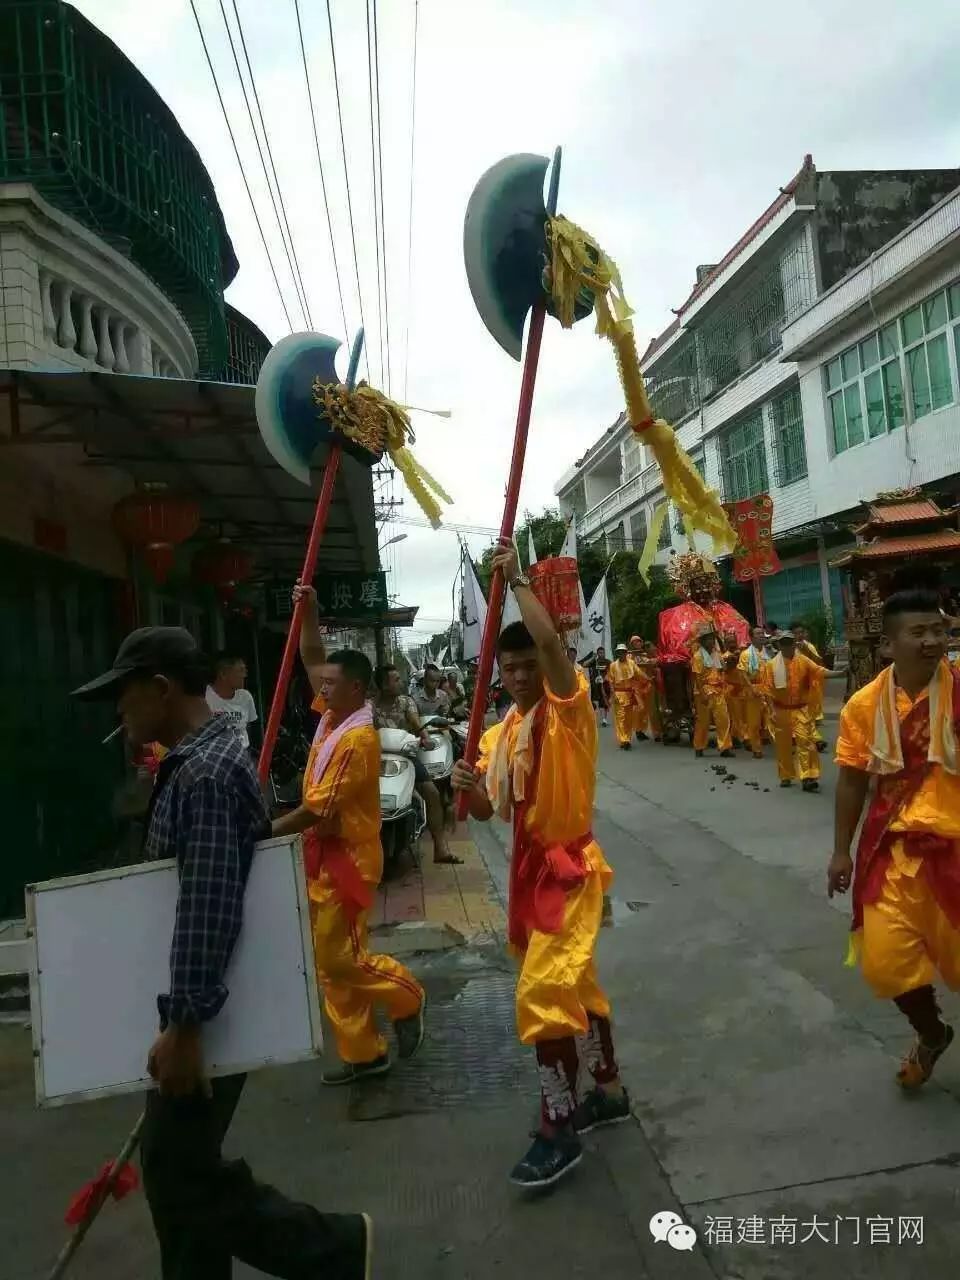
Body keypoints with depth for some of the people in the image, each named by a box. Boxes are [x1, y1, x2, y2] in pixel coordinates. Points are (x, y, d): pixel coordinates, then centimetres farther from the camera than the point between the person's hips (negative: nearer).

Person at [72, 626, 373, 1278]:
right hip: (200, 1003, 10)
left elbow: (207, 909, -28)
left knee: (179, 1169, 3)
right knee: (179, 1161, 20)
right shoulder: (207, 755, 8)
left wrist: (184, 1024, -24)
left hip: (207, 1010, -10)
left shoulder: (203, 774, -25)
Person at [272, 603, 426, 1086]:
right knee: (328, 963, 12)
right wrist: (309, 614, 12)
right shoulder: (331, 716, 5)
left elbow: (319, 809, -21)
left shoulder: (358, 738, -21)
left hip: (346, 858, -9)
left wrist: (266, 831, -14)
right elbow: (313, 665, 19)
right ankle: (362, 1052, 22)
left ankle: (406, 998, 22)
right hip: (322, 856, 9)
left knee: (340, 958, -3)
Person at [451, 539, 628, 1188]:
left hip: (569, 867, -8)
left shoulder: (569, 708, -12)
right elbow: (488, 812, 10)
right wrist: (470, 787, -12)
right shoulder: (499, 733, 8)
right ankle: (609, 1090, 37)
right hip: (530, 866, 8)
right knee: (575, 985, 19)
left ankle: (558, 1130, 7)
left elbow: (550, 639, -30)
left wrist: (516, 579, -19)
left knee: (544, 994, -9)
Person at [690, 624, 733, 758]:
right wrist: (703, 693, -16)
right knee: (702, 721, 4)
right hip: (705, 693, -5)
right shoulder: (698, 656, -6)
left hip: (719, 693, 5)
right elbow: (697, 677, -11)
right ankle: (699, 748, 15)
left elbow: (723, 674, 16)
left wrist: (724, 690, 5)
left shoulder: (718, 655, 12)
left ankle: (725, 747, 2)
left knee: (724, 719, -2)